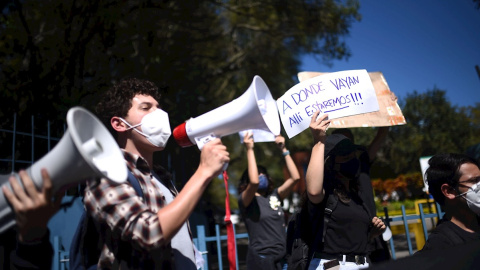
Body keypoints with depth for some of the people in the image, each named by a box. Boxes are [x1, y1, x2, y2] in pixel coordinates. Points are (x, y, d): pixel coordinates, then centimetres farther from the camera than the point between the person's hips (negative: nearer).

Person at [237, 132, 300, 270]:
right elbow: (254, 182, -25)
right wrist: (249, 149, -19)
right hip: (260, 258, -5)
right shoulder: (245, 200, -5)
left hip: (282, 257, 5)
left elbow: (295, 177, 1)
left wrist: (283, 149, 0)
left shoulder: (274, 196, 9)